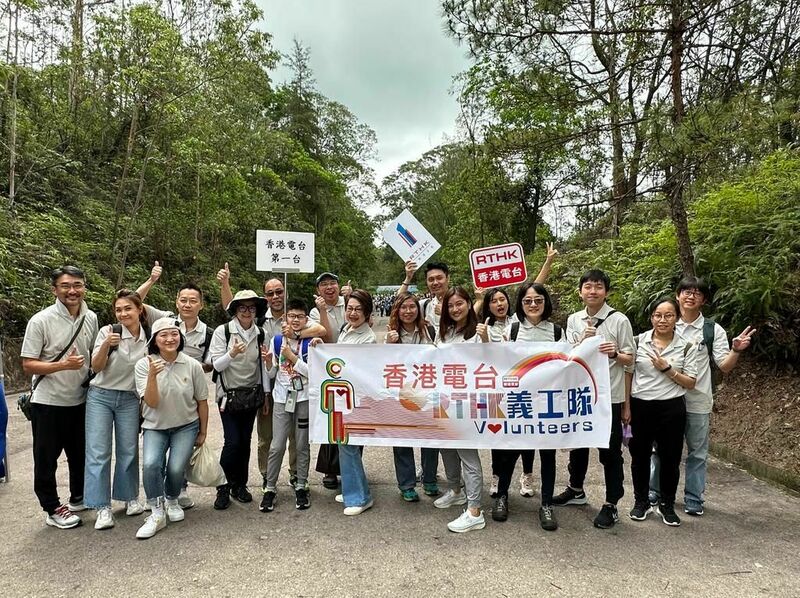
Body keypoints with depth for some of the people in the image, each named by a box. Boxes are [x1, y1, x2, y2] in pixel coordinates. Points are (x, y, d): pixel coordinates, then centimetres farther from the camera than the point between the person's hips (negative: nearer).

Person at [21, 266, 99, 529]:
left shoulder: (91, 318, 1)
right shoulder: (41, 321, -15)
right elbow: (28, 365, -14)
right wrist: (63, 365, -27)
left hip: (80, 400, 5)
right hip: (48, 402, -5)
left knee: (81, 454, 18)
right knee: (46, 458, 7)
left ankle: (79, 498, 37)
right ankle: (52, 509, 22)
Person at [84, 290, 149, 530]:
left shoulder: (149, 337, -1)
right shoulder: (108, 332, -9)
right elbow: (96, 367, -9)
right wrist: (106, 345, -26)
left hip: (130, 399, 2)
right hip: (100, 396, -2)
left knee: (129, 451, 7)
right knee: (98, 452, -2)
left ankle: (131, 498, 25)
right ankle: (103, 507, 7)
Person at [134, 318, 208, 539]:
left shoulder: (192, 365, -12)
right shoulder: (144, 365, -11)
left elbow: (202, 401, 0)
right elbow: (152, 402, -18)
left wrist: (203, 433, 6)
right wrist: (152, 375, -32)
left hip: (186, 426, 0)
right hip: (155, 427, 0)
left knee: (176, 469, -16)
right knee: (150, 464, -24)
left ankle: (172, 501, 18)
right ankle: (157, 514, -3)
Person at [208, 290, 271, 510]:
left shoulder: (260, 333, 3)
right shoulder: (222, 331, -8)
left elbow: (263, 364, 8)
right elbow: (216, 365, -9)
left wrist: (266, 392, 7)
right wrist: (232, 354, -28)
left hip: (252, 394, 4)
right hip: (229, 394, -4)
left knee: (245, 440, 9)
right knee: (233, 441, -8)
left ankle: (239, 485, 24)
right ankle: (223, 487, 11)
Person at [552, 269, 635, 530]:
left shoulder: (619, 320, -6)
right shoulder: (573, 320, 4)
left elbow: (629, 359, -2)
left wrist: (614, 353, -23)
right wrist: (584, 340, -19)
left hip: (609, 395, -4)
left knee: (610, 450, 4)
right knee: (577, 443, 18)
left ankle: (611, 505, 17)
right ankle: (576, 490, 38)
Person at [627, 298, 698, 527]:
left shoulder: (686, 347, -2)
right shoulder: (639, 341, -2)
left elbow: (690, 383, -2)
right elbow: (628, 374, 2)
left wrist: (667, 370, -16)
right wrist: (626, 407, -1)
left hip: (671, 408, 0)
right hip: (640, 406, 1)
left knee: (670, 457, 9)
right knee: (640, 456, 12)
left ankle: (667, 504, 29)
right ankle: (641, 501, 30)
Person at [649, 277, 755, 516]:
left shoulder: (713, 330, -1)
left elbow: (725, 366, -3)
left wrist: (736, 350, -19)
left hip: (698, 402, 0)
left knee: (697, 452, 10)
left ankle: (694, 499, 24)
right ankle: (655, 492, 27)